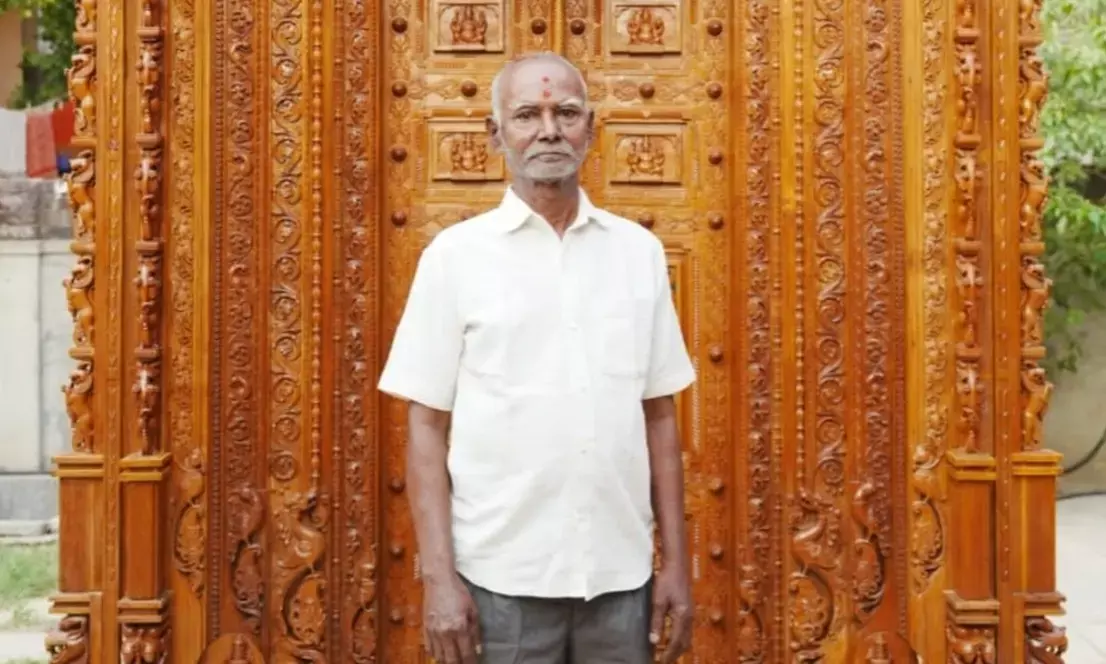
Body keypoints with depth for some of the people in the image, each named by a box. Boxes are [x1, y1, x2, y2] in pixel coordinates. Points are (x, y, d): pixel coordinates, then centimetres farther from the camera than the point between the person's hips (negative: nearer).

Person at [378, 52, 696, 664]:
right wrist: (438, 576, -8)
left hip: (621, 571, 3)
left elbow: (659, 416, 7)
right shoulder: (456, 254, -3)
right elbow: (427, 426, -3)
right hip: (501, 576, -2)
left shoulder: (639, 250, 4)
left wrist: (676, 561, 4)